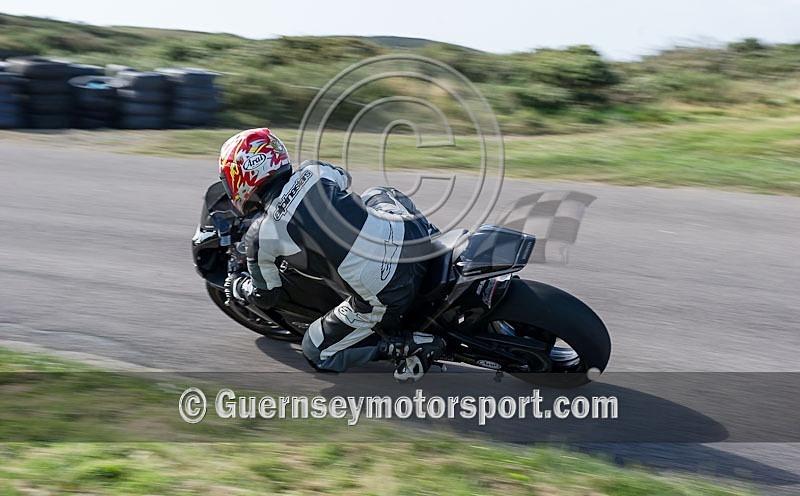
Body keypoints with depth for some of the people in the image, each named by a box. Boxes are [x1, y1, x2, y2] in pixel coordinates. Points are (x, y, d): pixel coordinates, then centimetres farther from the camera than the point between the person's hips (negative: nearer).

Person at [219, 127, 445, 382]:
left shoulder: (260, 236, -3)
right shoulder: (313, 171, 8)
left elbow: (265, 296, 14)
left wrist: (237, 287, 35)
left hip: (385, 298, -5)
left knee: (317, 354, 17)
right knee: (377, 196, 38)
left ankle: (409, 344, 1)